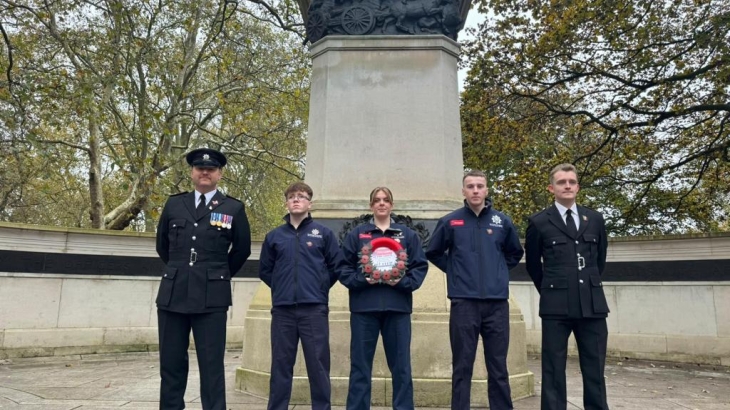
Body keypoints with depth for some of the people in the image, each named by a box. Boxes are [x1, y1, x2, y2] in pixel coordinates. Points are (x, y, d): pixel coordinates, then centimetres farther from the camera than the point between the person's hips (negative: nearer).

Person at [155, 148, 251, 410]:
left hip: (212, 297, -3)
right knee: (171, 363, 10)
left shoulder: (234, 208, 2)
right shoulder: (174, 204, 10)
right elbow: (162, 245, 21)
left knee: (211, 365, 1)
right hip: (173, 293, 3)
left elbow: (242, 250, 11)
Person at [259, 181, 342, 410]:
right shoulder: (274, 236, 9)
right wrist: (281, 288, 9)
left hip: (314, 309, -2)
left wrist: (320, 287, 4)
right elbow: (264, 270, 15)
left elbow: (336, 266, 6)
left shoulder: (323, 233, 4)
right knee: (281, 365, 9)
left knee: (318, 364, 3)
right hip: (282, 309, 2)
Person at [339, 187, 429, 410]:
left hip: (397, 307, 1)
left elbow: (420, 267, 5)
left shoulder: (407, 235, 11)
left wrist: (403, 282, -12)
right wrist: (361, 280, -13)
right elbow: (344, 268, 5)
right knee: (360, 365, 5)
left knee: (401, 365, 7)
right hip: (364, 307, 0)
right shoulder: (357, 234, 9)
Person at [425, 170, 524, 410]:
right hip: (463, 303, -1)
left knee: (498, 367, 10)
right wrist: (454, 270, 5)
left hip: (497, 303, 2)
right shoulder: (450, 222, 0)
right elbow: (433, 253, 13)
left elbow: (515, 253, 21)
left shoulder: (502, 221, 5)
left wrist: (500, 271, 9)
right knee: (462, 367, 6)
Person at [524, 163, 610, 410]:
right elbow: (532, 264, 10)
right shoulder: (539, 222, 0)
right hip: (556, 305, -3)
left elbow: (600, 260, 21)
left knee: (595, 369, 9)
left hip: (592, 303, 3)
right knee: (554, 369, 3)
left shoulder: (595, 219, 11)